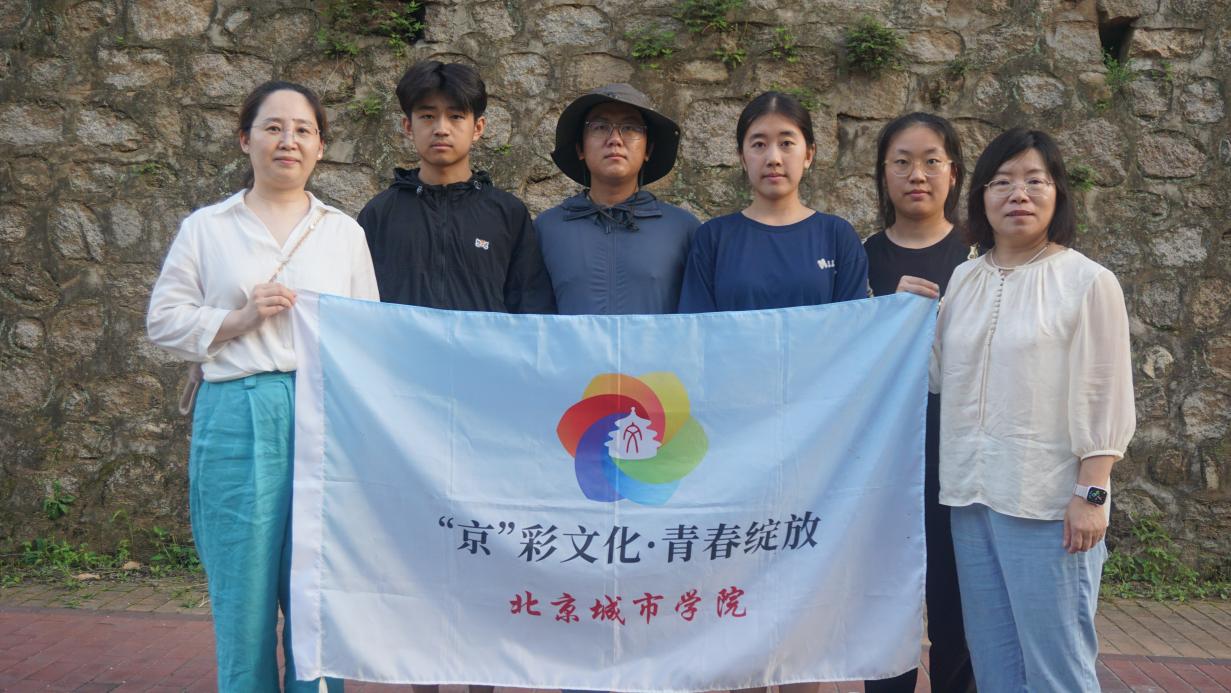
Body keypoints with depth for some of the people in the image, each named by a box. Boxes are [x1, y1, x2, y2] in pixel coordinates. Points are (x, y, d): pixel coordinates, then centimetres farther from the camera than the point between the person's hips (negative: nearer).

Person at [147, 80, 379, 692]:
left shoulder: (344, 231, 14)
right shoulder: (206, 228, 10)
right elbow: (164, 320, 7)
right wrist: (241, 317, -8)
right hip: (237, 417, -1)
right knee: (244, 591, 2)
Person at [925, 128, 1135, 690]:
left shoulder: (1087, 282, -6)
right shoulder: (964, 279, 9)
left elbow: (1104, 401, -8)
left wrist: (1092, 494, -13)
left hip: (1048, 501, -5)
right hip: (970, 495, 5)